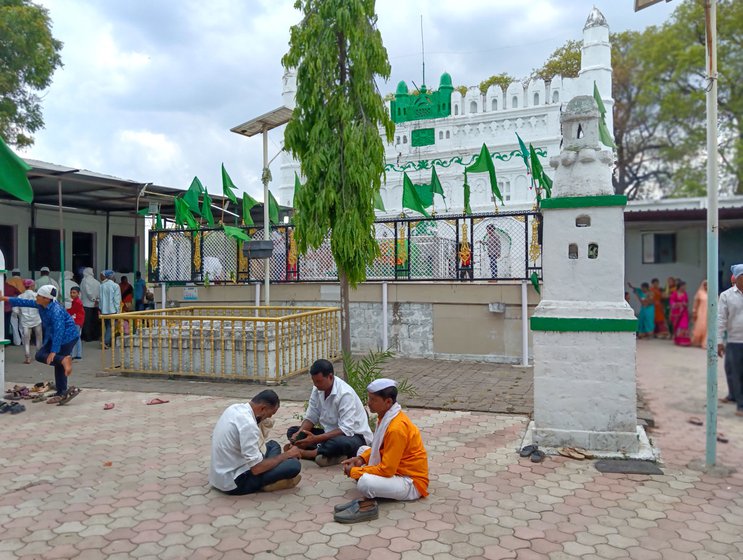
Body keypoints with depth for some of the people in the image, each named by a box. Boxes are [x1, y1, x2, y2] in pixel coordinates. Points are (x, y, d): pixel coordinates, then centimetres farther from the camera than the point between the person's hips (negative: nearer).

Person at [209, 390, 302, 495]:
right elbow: (256, 469, -25)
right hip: (233, 483, -10)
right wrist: (286, 455, -13)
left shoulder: (235, 408, 1)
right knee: (294, 465, -19)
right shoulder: (248, 424, -27)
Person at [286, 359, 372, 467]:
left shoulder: (345, 394, -26)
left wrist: (316, 439, -35)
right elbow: (311, 418, 2)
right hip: (331, 433, 8)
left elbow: (346, 430, -30)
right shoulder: (317, 389, -4)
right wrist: (298, 435, -18)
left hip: (354, 436, -8)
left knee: (338, 443, -42)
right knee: (292, 431, -5)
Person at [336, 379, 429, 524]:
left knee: (365, 483, -35)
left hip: (411, 483, -11)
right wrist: (361, 458, 0)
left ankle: (368, 504, -6)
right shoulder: (388, 416, 1)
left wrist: (354, 471, -15)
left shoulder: (396, 428, -28)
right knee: (361, 450, 13)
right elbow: (378, 446, 17)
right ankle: (368, 498, 1)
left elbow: (386, 470, -26)